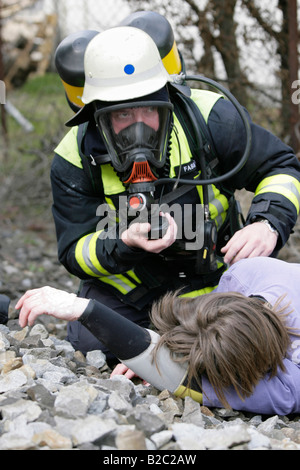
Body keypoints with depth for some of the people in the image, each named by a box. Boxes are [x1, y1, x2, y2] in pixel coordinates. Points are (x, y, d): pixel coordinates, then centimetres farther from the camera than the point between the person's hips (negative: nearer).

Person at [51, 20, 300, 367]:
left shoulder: (207, 117, -21)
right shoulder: (76, 157, -18)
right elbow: (75, 253, -14)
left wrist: (268, 224, -30)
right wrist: (125, 243, -37)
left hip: (203, 282, 0)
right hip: (122, 283, 1)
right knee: (91, 349, -17)